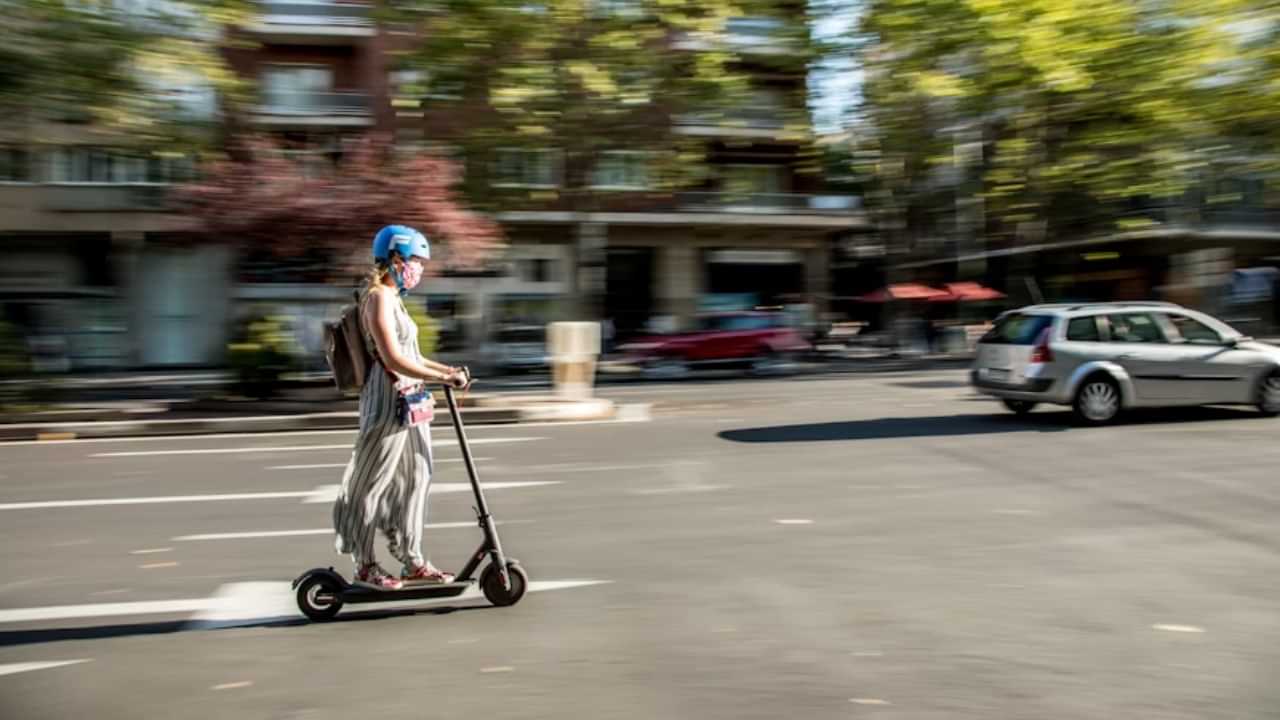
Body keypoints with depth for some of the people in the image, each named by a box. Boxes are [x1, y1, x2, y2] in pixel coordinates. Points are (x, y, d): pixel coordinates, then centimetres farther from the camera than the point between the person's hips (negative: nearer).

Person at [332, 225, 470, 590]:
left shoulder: (392, 299, 17)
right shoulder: (378, 298, -14)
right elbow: (394, 360, -22)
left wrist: (447, 369, 11)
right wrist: (444, 378, -21)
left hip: (408, 403, 10)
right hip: (387, 403, -10)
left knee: (413, 479, 12)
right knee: (372, 484, 2)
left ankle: (412, 562, 21)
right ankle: (365, 566, 13)